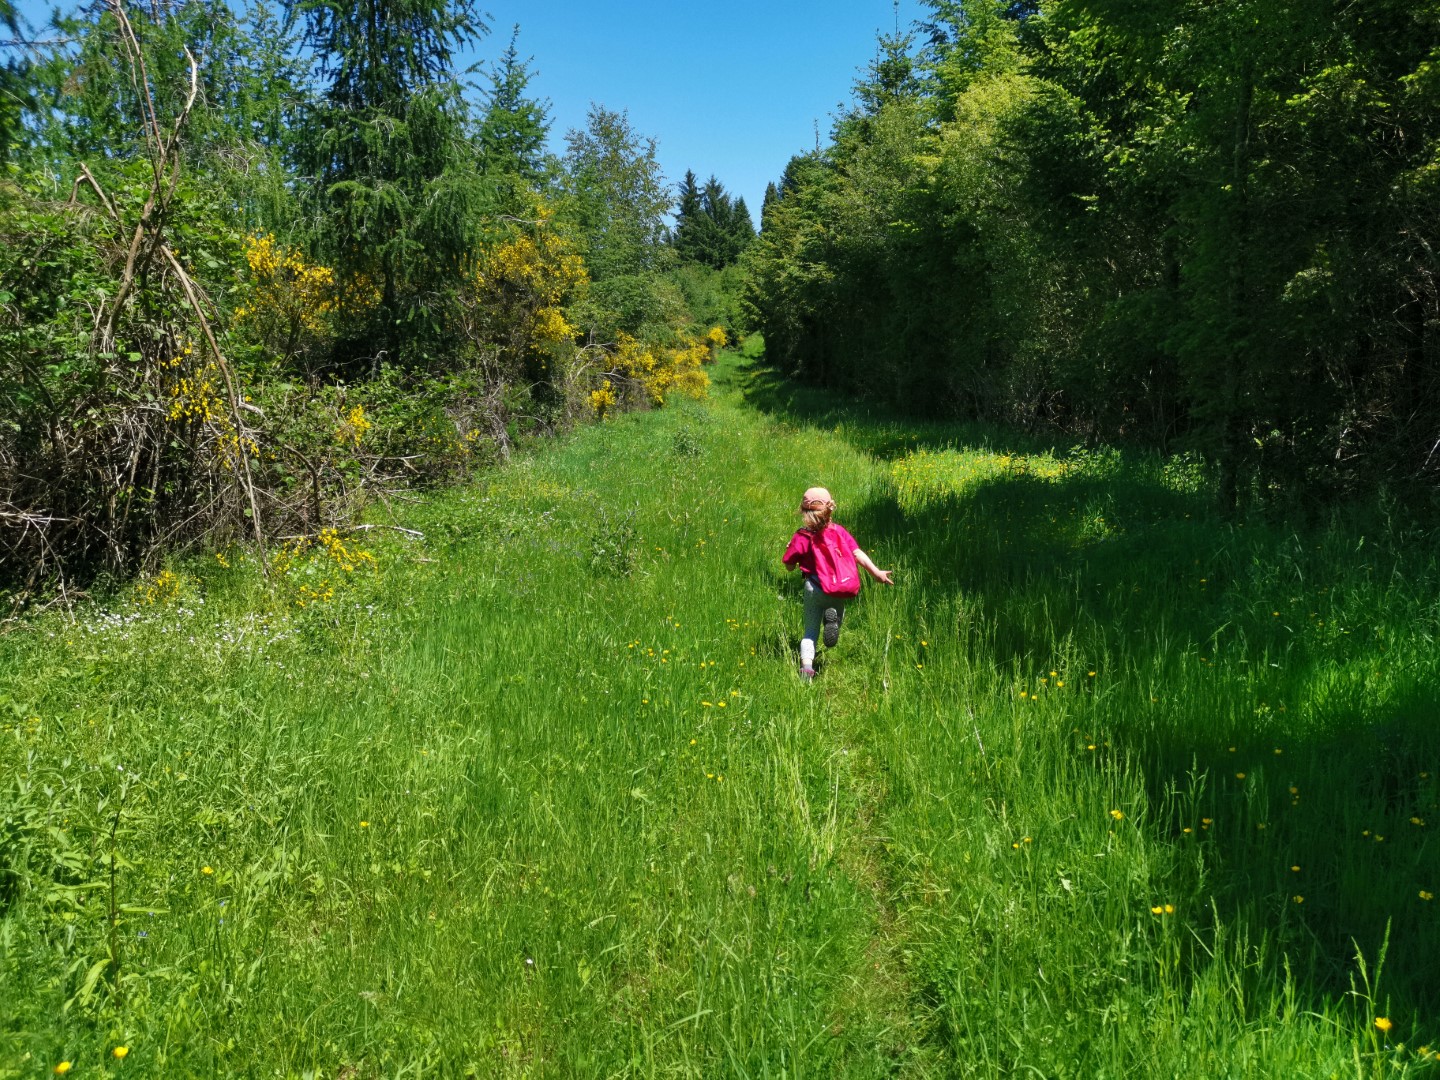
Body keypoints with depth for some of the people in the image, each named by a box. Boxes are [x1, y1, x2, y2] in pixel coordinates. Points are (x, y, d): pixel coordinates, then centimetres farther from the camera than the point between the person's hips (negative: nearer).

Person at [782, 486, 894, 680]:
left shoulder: (802, 537, -3)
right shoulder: (839, 531, 4)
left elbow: (789, 566, 1)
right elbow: (858, 554, -3)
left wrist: (792, 549, 18)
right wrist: (876, 572, -2)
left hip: (815, 588, -1)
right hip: (843, 590, 1)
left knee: (811, 632, 10)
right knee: (838, 608, 32)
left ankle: (806, 665, -16)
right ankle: (834, 618, -6)